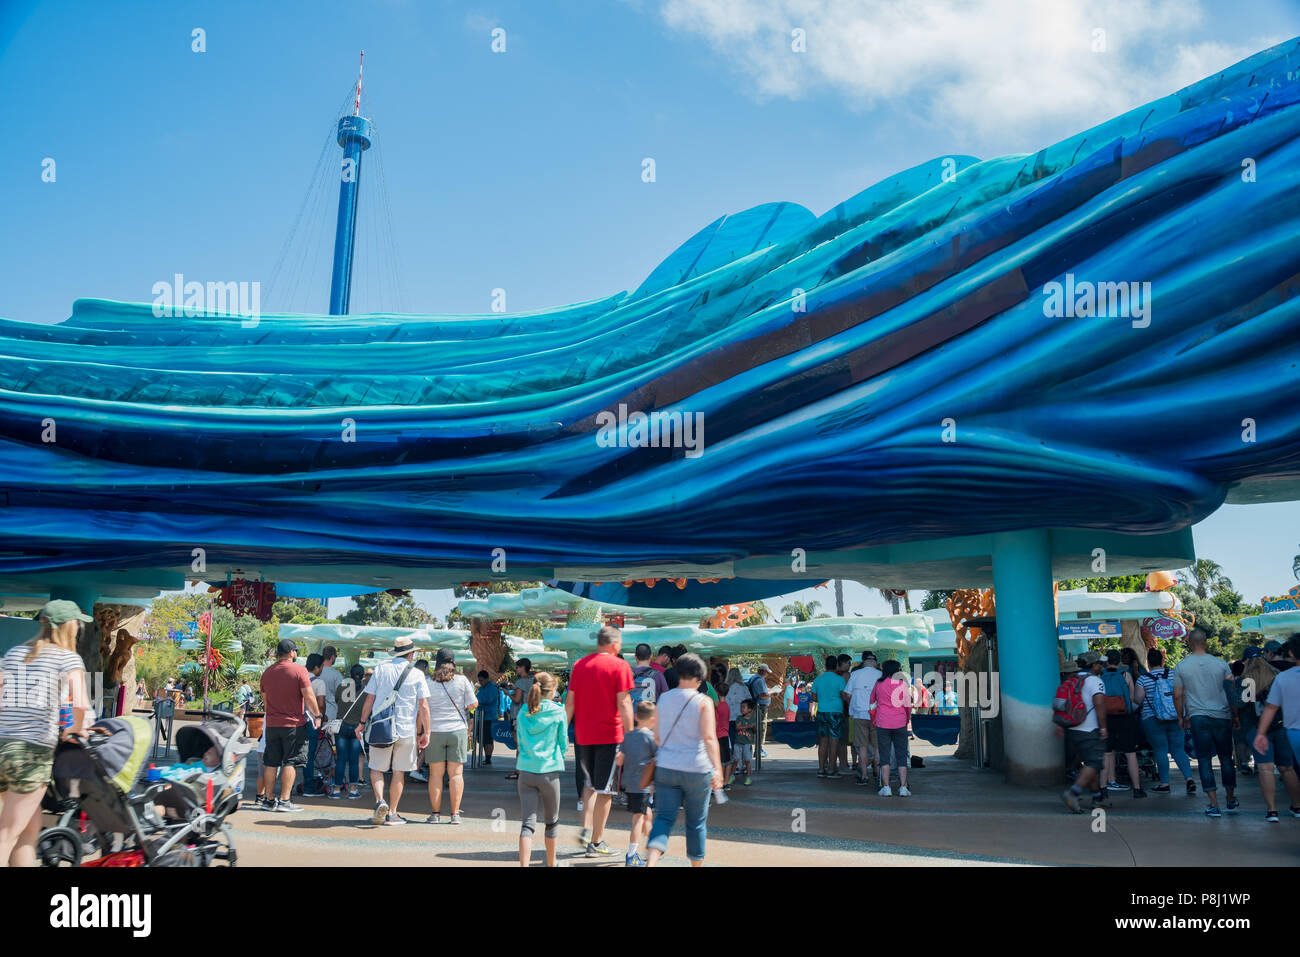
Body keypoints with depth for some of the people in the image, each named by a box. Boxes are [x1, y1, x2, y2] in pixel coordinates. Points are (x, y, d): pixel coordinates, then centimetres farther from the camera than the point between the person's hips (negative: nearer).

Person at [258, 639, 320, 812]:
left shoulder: (267, 672, 9)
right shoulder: (299, 670, -9)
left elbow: (265, 699, 17)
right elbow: (309, 696, -13)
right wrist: (317, 714, -2)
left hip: (272, 724, 5)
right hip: (294, 724, -5)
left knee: (270, 763, 10)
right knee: (290, 762, -2)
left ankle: (269, 799, 15)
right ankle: (284, 801, -4)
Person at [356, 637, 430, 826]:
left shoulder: (380, 669, 2)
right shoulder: (417, 675, 0)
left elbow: (369, 700, 2)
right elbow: (424, 707, -3)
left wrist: (362, 723, 12)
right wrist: (425, 732, 4)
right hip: (406, 730, 0)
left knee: (376, 769, 11)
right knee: (399, 772, 9)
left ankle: (379, 801, -12)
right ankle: (392, 813, 11)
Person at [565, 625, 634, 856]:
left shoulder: (579, 665, 8)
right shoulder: (619, 666, -7)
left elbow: (569, 703, 8)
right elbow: (624, 703, -12)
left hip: (582, 735, 5)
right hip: (609, 735, -5)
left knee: (589, 784, 21)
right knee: (603, 789, 3)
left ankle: (586, 829, 8)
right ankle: (596, 842, 8)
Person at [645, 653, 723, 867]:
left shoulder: (663, 699, 7)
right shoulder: (703, 702, -7)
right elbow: (709, 738, -18)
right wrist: (717, 768, -22)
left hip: (665, 768, 3)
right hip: (696, 770, -3)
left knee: (664, 818, 1)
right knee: (696, 823, 13)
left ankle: (651, 861, -22)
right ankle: (696, 864, 25)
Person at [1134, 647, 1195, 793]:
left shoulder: (1143, 679, -6)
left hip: (1152, 720, -3)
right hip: (1176, 719, 3)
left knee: (1160, 751, 2)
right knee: (1178, 750, 9)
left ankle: (1164, 782, 5)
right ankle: (1189, 778, -3)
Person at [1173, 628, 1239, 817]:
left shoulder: (1181, 666, -2)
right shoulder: (1221, 664, 0)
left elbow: (1177, 696, 1)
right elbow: (1232, 691, 3)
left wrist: (1181, 717, 14)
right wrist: (1235, 715, 14)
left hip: (1198, 717, -2)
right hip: (1222, 716, 2)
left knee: (1204, 760, 1)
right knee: (1226, 757, 16)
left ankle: (1214, 804, -4)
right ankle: (1231, 799, 28)